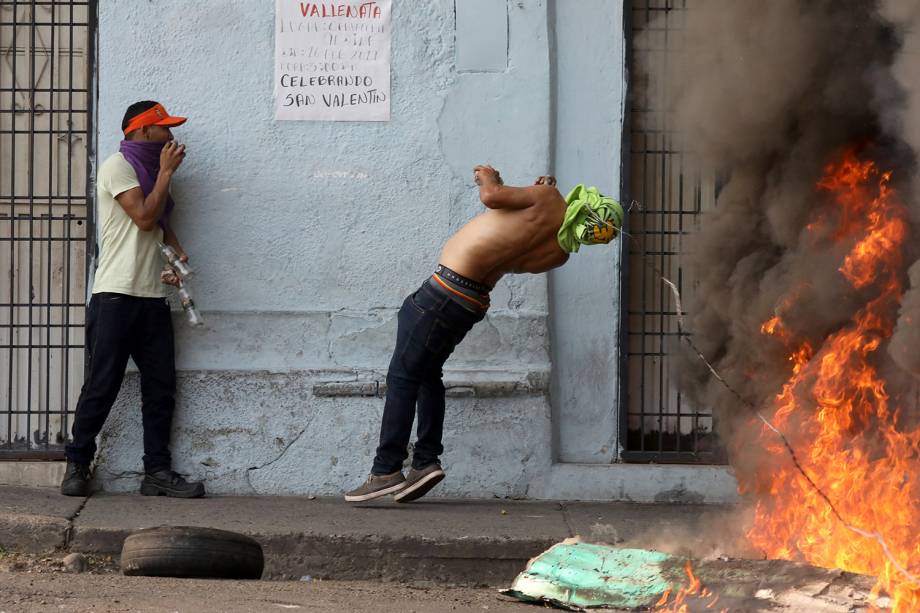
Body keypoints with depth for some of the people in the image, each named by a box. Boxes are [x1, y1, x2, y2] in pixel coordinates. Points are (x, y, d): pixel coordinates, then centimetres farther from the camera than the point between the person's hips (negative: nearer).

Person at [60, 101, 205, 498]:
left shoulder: (150, 171, 20)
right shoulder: (118, 167, -6)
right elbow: (144, 217, -16)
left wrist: (178, 255, 8)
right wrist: (166, 172, -7)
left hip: (152, 298, 8)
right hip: (115, 296, -8)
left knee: (160, 387, 3)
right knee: (102, 385, -6)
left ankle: (157, 471, 5)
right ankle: (77, 465, 3)